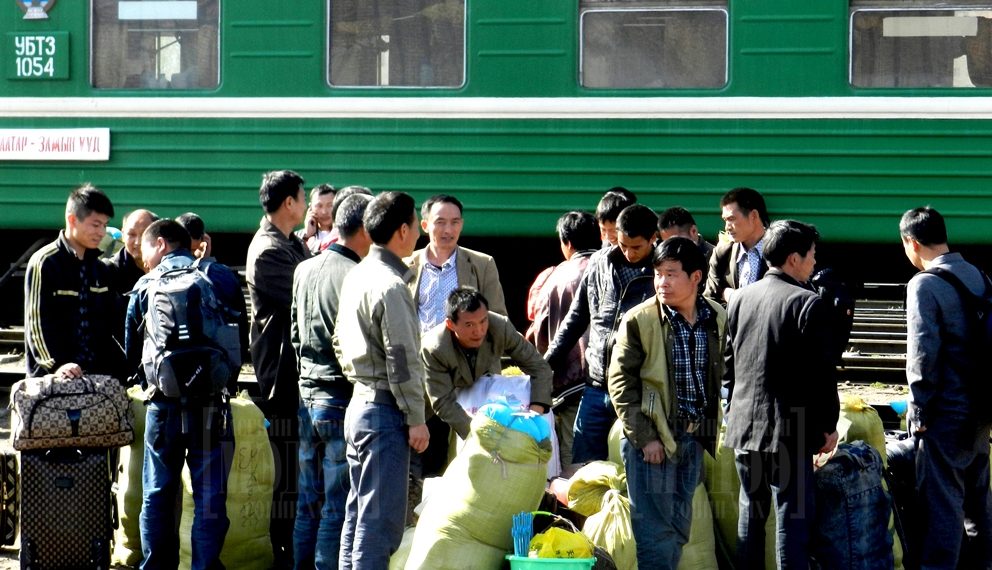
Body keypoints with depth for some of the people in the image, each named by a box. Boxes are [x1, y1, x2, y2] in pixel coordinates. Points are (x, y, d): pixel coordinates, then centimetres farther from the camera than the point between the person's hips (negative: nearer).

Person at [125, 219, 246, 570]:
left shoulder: (146, 286, 4)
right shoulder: (222, 278, 4)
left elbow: (131, 353, 8)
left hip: (164, 405, 0)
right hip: (212, 406, 0)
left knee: (157, 495, 9)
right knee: (210, 495, 2)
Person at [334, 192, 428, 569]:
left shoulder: (355, 277, 11)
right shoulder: (391, 286, -17)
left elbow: (340, 344, 18)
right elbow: (402, 360, -18)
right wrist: (416, 420, -14)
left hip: (358, 406, 10)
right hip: (385, 412, -10)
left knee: (358, 515, 14)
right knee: (380, 522, -7)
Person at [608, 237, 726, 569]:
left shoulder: (716, 318, 3)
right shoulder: (639, 320, -10)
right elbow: (620, 381, -8)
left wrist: (710, 429, 8)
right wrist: (644, 438, -13)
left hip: (695, 437, 5)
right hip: (652, 439, -5)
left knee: (679, 528, 11)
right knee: (656, 530, -5)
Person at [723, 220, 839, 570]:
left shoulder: (740, 299, 7)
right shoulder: (807, 303, -12)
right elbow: (822, 371, -12)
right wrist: (829, 424, -2)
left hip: (744, 425, 6)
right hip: (790, 429, -6)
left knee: (750, 514, 14)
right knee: (792, 516, -3)